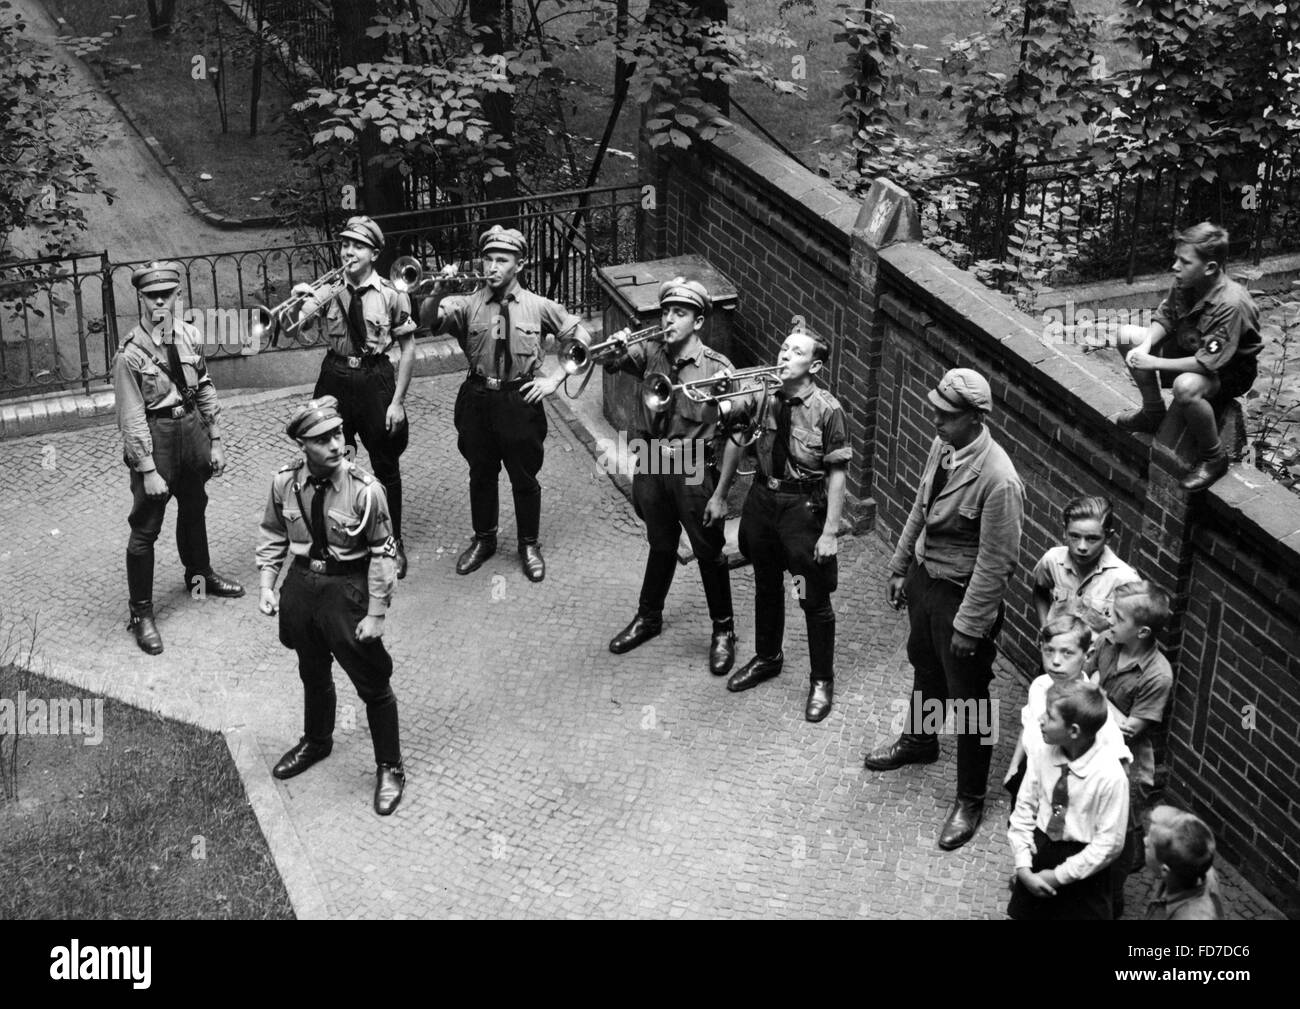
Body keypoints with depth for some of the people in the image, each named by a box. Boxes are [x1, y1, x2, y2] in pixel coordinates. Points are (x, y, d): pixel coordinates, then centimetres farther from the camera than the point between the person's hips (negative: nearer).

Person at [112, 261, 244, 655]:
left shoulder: (190, 336, -2)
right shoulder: (131, 353, -18)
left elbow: (205, 389, 8)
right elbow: (132, 416, -17)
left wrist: (214, 441, 8)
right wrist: (147, 470, -17)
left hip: (192, 427, 6)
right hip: (154, 435, -6)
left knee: (194, 508, 26)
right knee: (145, 527, 0)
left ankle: (199, 573, 50)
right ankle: (141, 612, 11)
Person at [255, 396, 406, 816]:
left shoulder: (365, 489, -22)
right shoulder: (285, 483, -10)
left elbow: (383, 553, -15)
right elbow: (273, 536, 7)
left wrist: (375, 613, -13)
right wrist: (267, 585, -1)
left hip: (348, 589, -4)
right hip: (301, 583, 4)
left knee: (372, 683, 7)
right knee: (312, 672, 25)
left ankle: (389, 768, 26)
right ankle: (316, 741, 52)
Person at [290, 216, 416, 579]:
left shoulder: (391, 294, -8)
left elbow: (407, 348, -5)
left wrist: (397, 401, -9)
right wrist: (303, 304, -30)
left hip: (376, 379, -2)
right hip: (335, 380, 2)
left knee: (386, 466, 10)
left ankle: (393, 543, 28)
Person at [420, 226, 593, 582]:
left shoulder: (538, 306, -2)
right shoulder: (468, 304, -2)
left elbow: (582, 338, 2)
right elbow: (427, 320, -17)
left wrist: (554, 378, -6)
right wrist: (441, 289, -35)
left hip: (521, 401, -1)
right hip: (478, 399, 1)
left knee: (525, 477, 10)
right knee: (481, 473, 16)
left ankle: (529, 545, 28)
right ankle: (484, 540, 34)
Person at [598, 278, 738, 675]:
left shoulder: (718, 369, -14)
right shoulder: (651, 353, -1)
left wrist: (720, 494, -14)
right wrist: (616, 351, -28)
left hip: (694, 471, -4)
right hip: (652, 464, 4)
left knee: (709, 552, 9)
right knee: (660, 545, 22)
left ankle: (723, 630, 25)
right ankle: (648, 617, 39)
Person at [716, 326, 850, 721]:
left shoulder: (827, 409, -17)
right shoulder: (764, 396, -5)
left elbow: (838, 473, -15)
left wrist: (830, 531, -16)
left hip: (804, 505, -5)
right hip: (763, 496, 5)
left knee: (815, 599, 6)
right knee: (766, 585, 22)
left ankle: (821, 681, 23)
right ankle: (767, 657, 44)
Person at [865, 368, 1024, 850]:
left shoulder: (997, 480, -30)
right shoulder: (943, 446, -6)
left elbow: (996, 563, -25)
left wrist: (969, 626, -20)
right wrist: (900, 566, 16)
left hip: (962, 594, -8)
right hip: (924, 575, 8)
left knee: (967, 699, 7)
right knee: (924, 665, 30)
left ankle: (970, 801, 24)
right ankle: (919, 740, 57)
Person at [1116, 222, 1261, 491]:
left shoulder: (1231, 305, -35)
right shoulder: (1184, 284, -12)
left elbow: (1207, 363, -34)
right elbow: (1164, 318, 4)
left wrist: (1154, 363, -29)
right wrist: (1145, 347, -17)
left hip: (1231, 371, -8)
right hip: (1191, 351, 8)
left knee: (1186, 386, -41)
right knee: (1127, 335, -1)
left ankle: (1214, 458, -17)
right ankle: (1153, 412, 15)